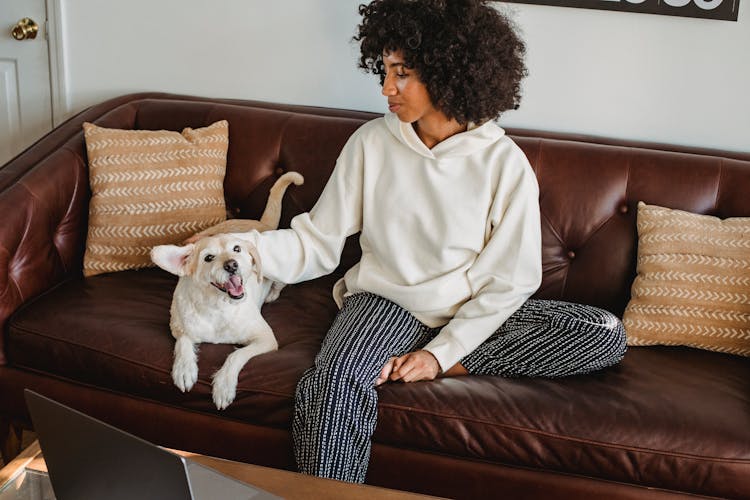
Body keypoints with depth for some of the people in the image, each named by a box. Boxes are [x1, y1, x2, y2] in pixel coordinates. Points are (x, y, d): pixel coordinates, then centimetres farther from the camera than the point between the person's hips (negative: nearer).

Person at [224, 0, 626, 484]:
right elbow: (318, 242, -5)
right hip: (387, 300, -1)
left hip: (472, 312, 1)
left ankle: (448, 367, -17)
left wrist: (441, 353, -17)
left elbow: (509, 281, -9)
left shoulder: (504, 163, -11)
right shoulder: (372, 142, -7)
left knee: (607, 335, -19)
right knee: (333, 384, -34)